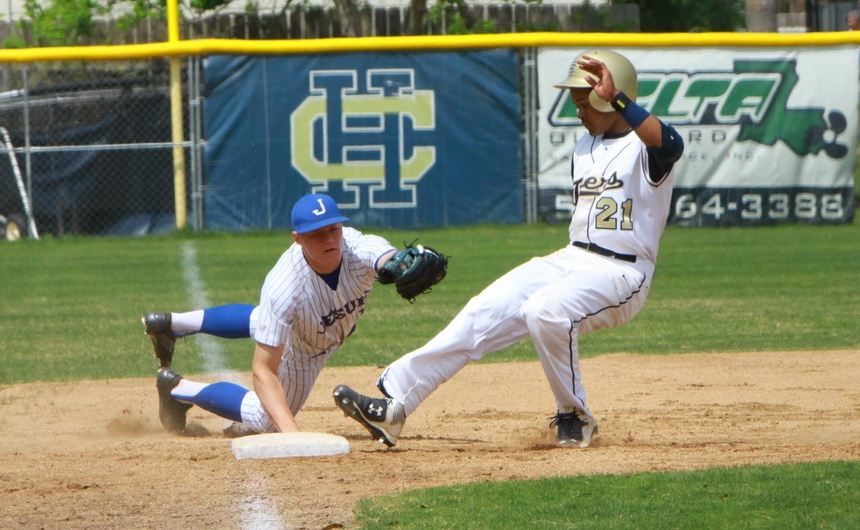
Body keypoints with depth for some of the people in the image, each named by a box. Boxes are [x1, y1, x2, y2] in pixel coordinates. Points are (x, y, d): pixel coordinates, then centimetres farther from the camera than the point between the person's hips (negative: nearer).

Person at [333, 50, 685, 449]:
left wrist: (617, 98, -41)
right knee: (485, 313, -9)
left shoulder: (644, 148, -9)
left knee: (546, 311, -33)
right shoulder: (584, 147, 19)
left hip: (621, 274, -8)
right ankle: (392, 404, -15)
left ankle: (575, 417, -12)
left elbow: (671, 144, -34)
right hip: (571, 262, 8)